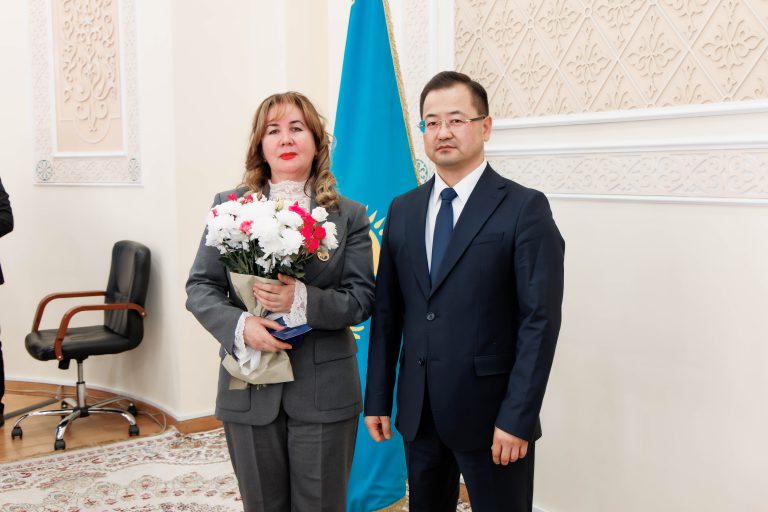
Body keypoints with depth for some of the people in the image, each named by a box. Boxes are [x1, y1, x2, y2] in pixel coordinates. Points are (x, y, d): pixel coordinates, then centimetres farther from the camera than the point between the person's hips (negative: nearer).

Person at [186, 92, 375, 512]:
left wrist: (303, 300, -21)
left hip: (324, 392, -1)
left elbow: (361, 299, -3)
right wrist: (239, 324, -18)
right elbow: (200, 287, 1)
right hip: (249, 390, 1)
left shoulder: (349, 215, 1)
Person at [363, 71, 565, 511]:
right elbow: (387, 310, 9)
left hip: (490, 412, -5)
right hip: (418, 411, 5)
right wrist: (378, 397, 6)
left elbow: (541, 320, -12)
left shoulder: (524, 208, -8)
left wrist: (518, 418, -16)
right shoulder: (403, 210, 8)